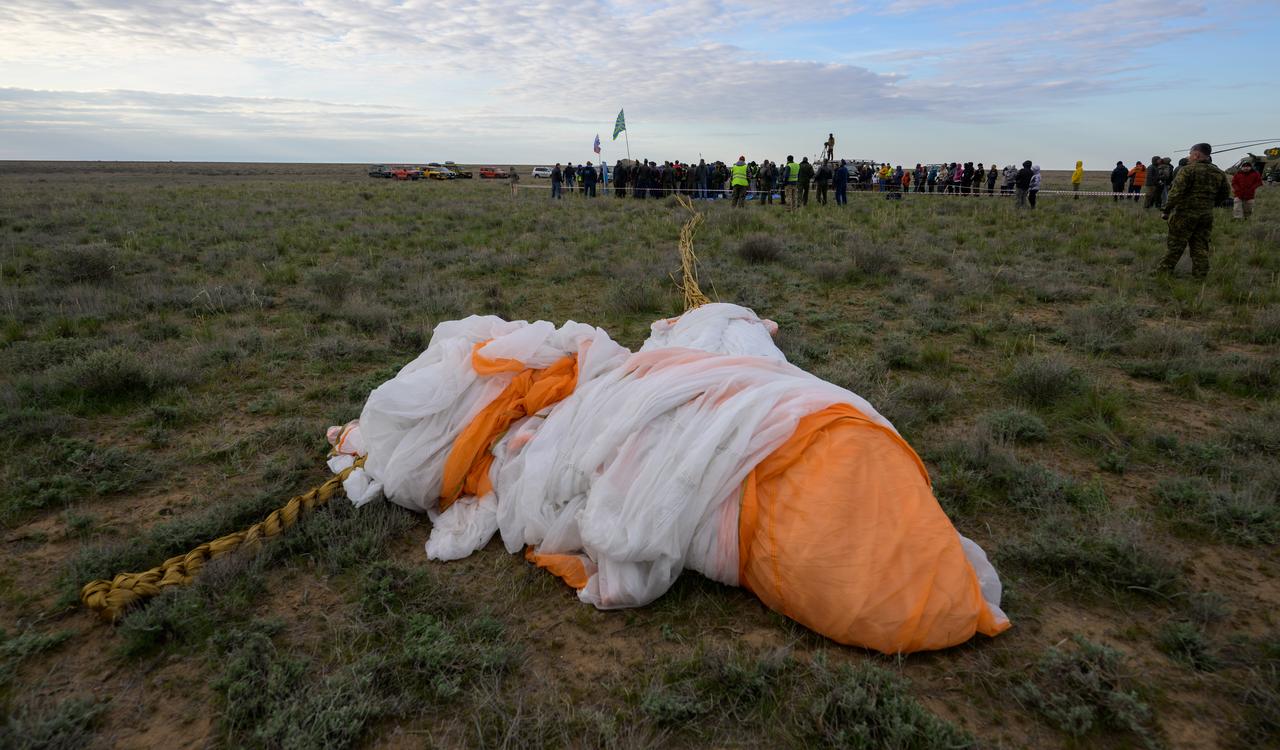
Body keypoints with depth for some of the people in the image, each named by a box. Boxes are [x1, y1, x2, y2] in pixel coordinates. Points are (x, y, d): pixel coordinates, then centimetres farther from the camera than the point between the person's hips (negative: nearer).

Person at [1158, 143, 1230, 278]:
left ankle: (1163, 272, 5)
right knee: (1200, 247, 10)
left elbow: (1176, 193, -17)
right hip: (1206, 216, 6)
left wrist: (1167, 210, -12)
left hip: (1184, 214, -6)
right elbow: (1225, 194, 18)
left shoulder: (1187, 170, -10)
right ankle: (1200, 275, 12)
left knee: (1175, 246, 0)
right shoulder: (1218, 173, 12)